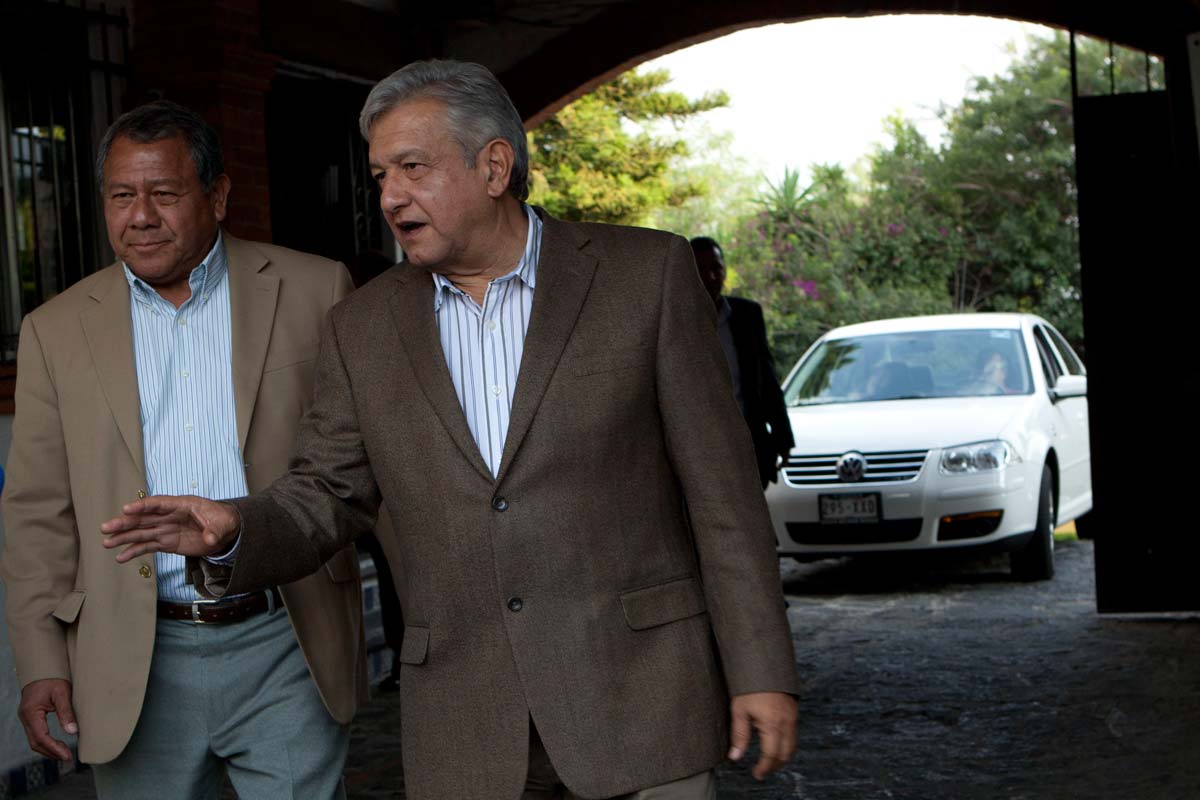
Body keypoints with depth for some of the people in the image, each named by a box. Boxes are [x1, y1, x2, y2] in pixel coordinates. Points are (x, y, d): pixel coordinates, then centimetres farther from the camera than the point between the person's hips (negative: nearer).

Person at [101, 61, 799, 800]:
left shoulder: (645, 274, -2)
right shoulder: (365, 328, 8)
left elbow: (718, 484, -2)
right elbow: (327, 497, 10)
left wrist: (762, 671, -5)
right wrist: (234, 531, -12)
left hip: (637, 690, -3)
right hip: (464, 733, 3)